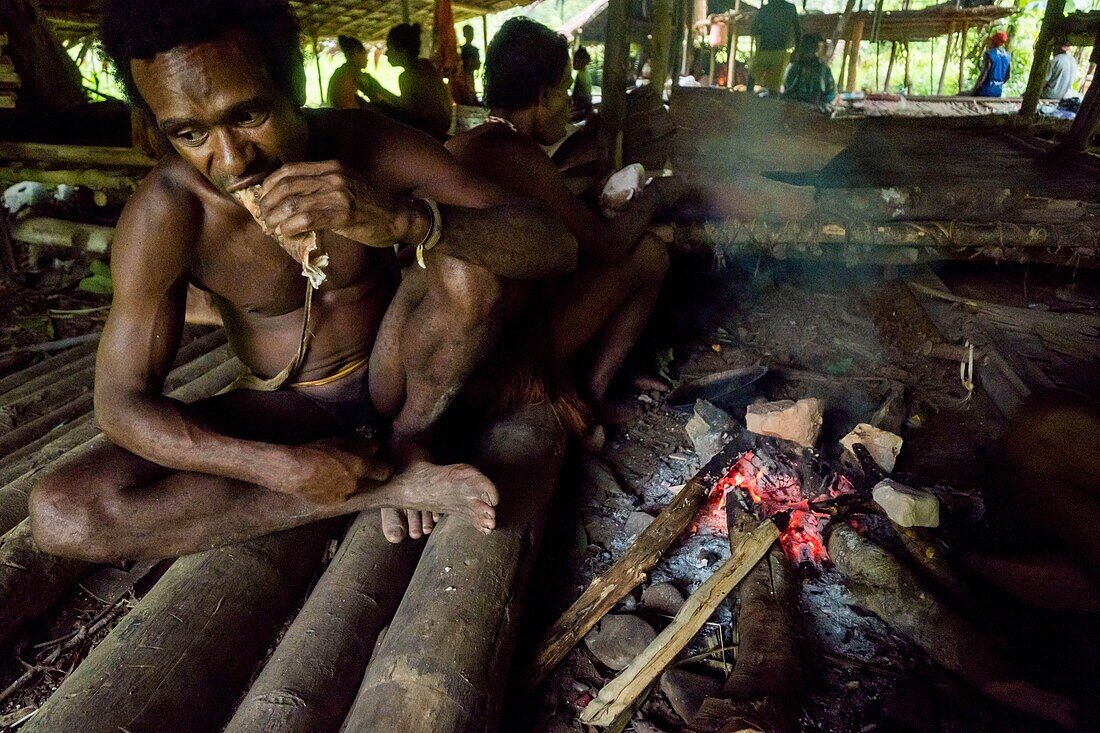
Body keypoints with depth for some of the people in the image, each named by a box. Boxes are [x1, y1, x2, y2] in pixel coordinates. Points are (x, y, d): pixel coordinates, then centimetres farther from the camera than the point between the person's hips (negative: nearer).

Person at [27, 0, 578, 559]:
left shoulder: (367, 146, -18)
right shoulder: (164, 213, -19)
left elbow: (554, 245, -25)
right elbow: (120, 403, -16)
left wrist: (404, 219, -43)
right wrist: (285, 467, -30)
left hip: (392, 376, 0)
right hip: (291, 407, 1)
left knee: (469, 263, -29)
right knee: (60, 515, -20)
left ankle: (408, 440, -6)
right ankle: (388, 484, -20)